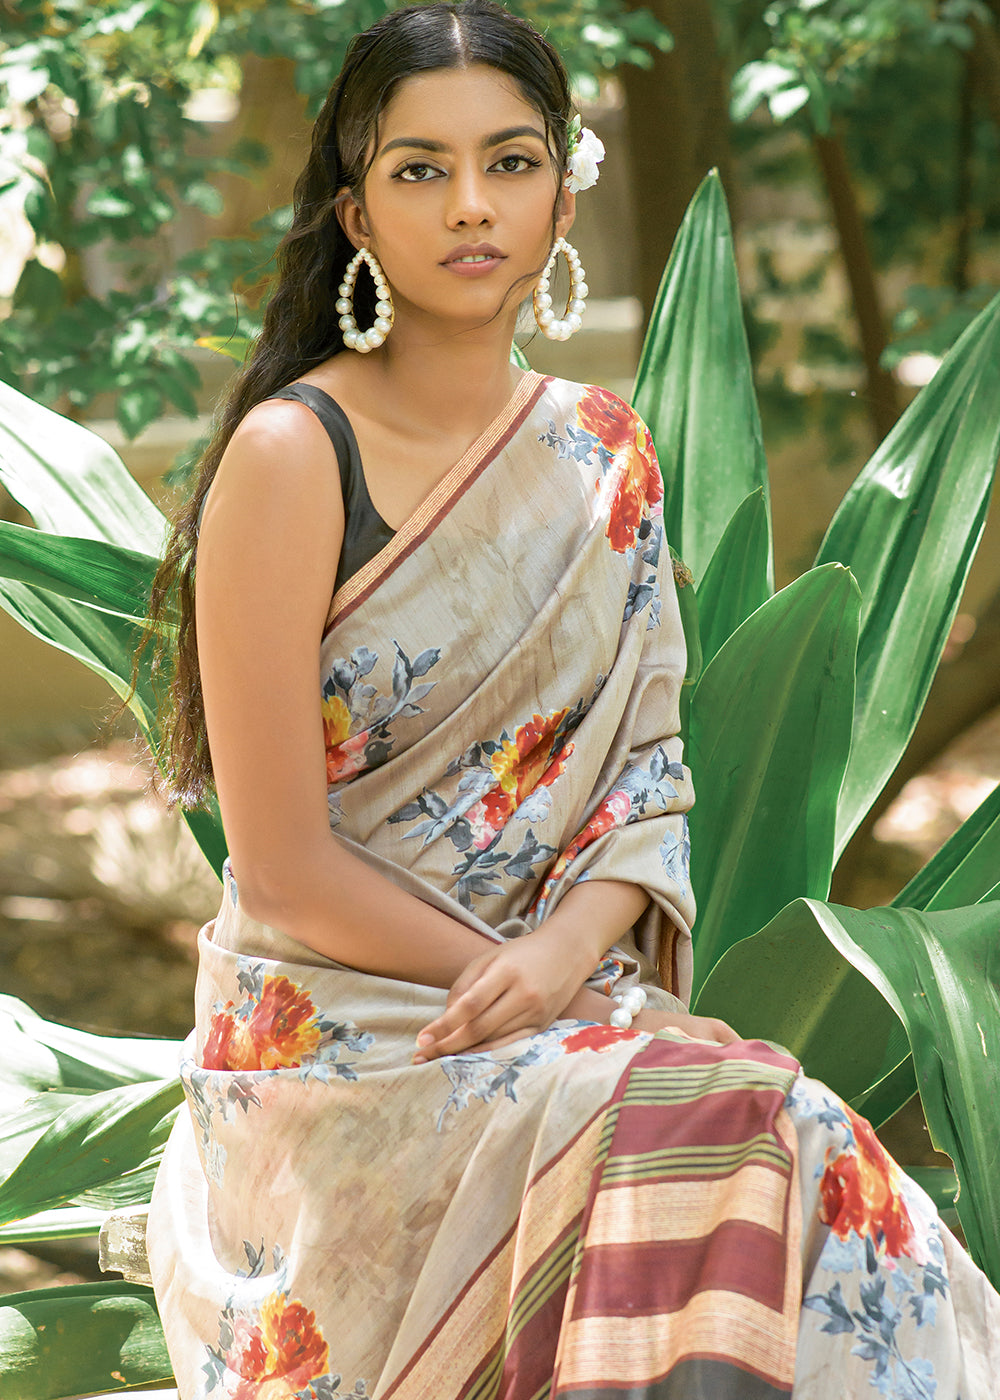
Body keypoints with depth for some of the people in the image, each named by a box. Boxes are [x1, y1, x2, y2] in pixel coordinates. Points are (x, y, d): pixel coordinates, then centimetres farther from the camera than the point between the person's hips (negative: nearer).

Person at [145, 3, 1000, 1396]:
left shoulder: (603, 452, 10)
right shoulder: (293, 457, -10)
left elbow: (646, 765, 10)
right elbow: (283, 863, -12)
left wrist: (575, 944, -11)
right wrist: (525, 979, -12)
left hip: (577, 1011, 5)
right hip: (340, 1051, -5)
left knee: (822, 1176, -22)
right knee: (713, 1135, -29)